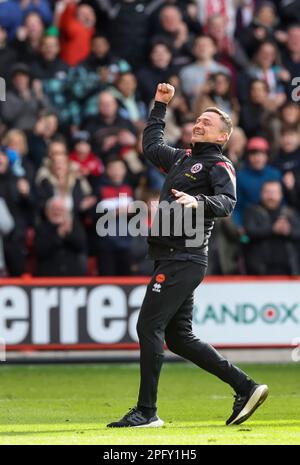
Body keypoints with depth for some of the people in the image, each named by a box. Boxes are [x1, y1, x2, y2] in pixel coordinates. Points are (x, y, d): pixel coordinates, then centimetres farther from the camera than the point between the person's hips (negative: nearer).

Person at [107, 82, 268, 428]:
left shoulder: (219, 166, -5)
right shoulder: (182, 158, 21)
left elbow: (227, 202, -23)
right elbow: (151, 145, 40)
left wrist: (198, 201, -40)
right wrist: (160, 105, 39)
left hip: (183, 259, -9)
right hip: (173, 258, 9)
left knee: (148, 327, -11)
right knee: (179, 337, 9)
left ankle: (146, 412, -8)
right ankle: (245, 388, 12)